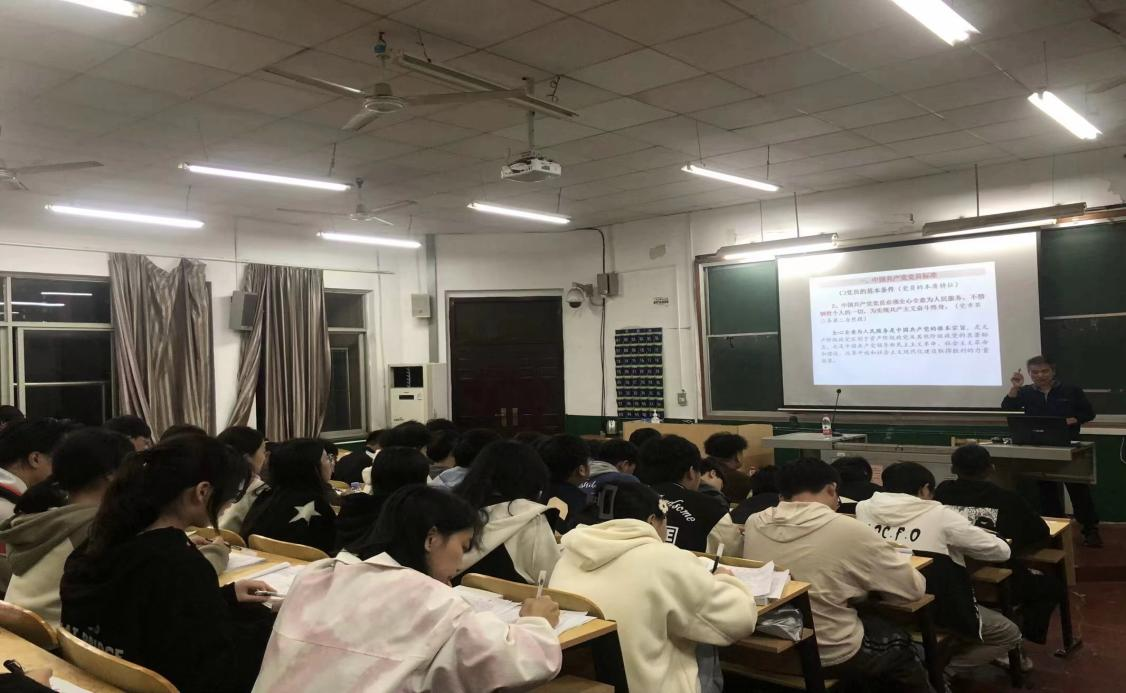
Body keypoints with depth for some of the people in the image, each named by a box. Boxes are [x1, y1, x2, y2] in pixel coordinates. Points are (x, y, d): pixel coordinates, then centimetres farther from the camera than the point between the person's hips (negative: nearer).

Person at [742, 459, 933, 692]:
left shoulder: (753, 524, -6)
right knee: (900, 645, 26)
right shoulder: (848, 530, -19)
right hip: (831, 656, -5)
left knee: (874, 623, 30)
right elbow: (914, 588, -8)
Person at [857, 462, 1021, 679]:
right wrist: (961, 545, 11)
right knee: (1010, 634, 21)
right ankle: (942, 670, 4)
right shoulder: (939, 515, -15)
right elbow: (1001, 551, -8)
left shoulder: (863, 509, -6)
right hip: (937, 614, -6)